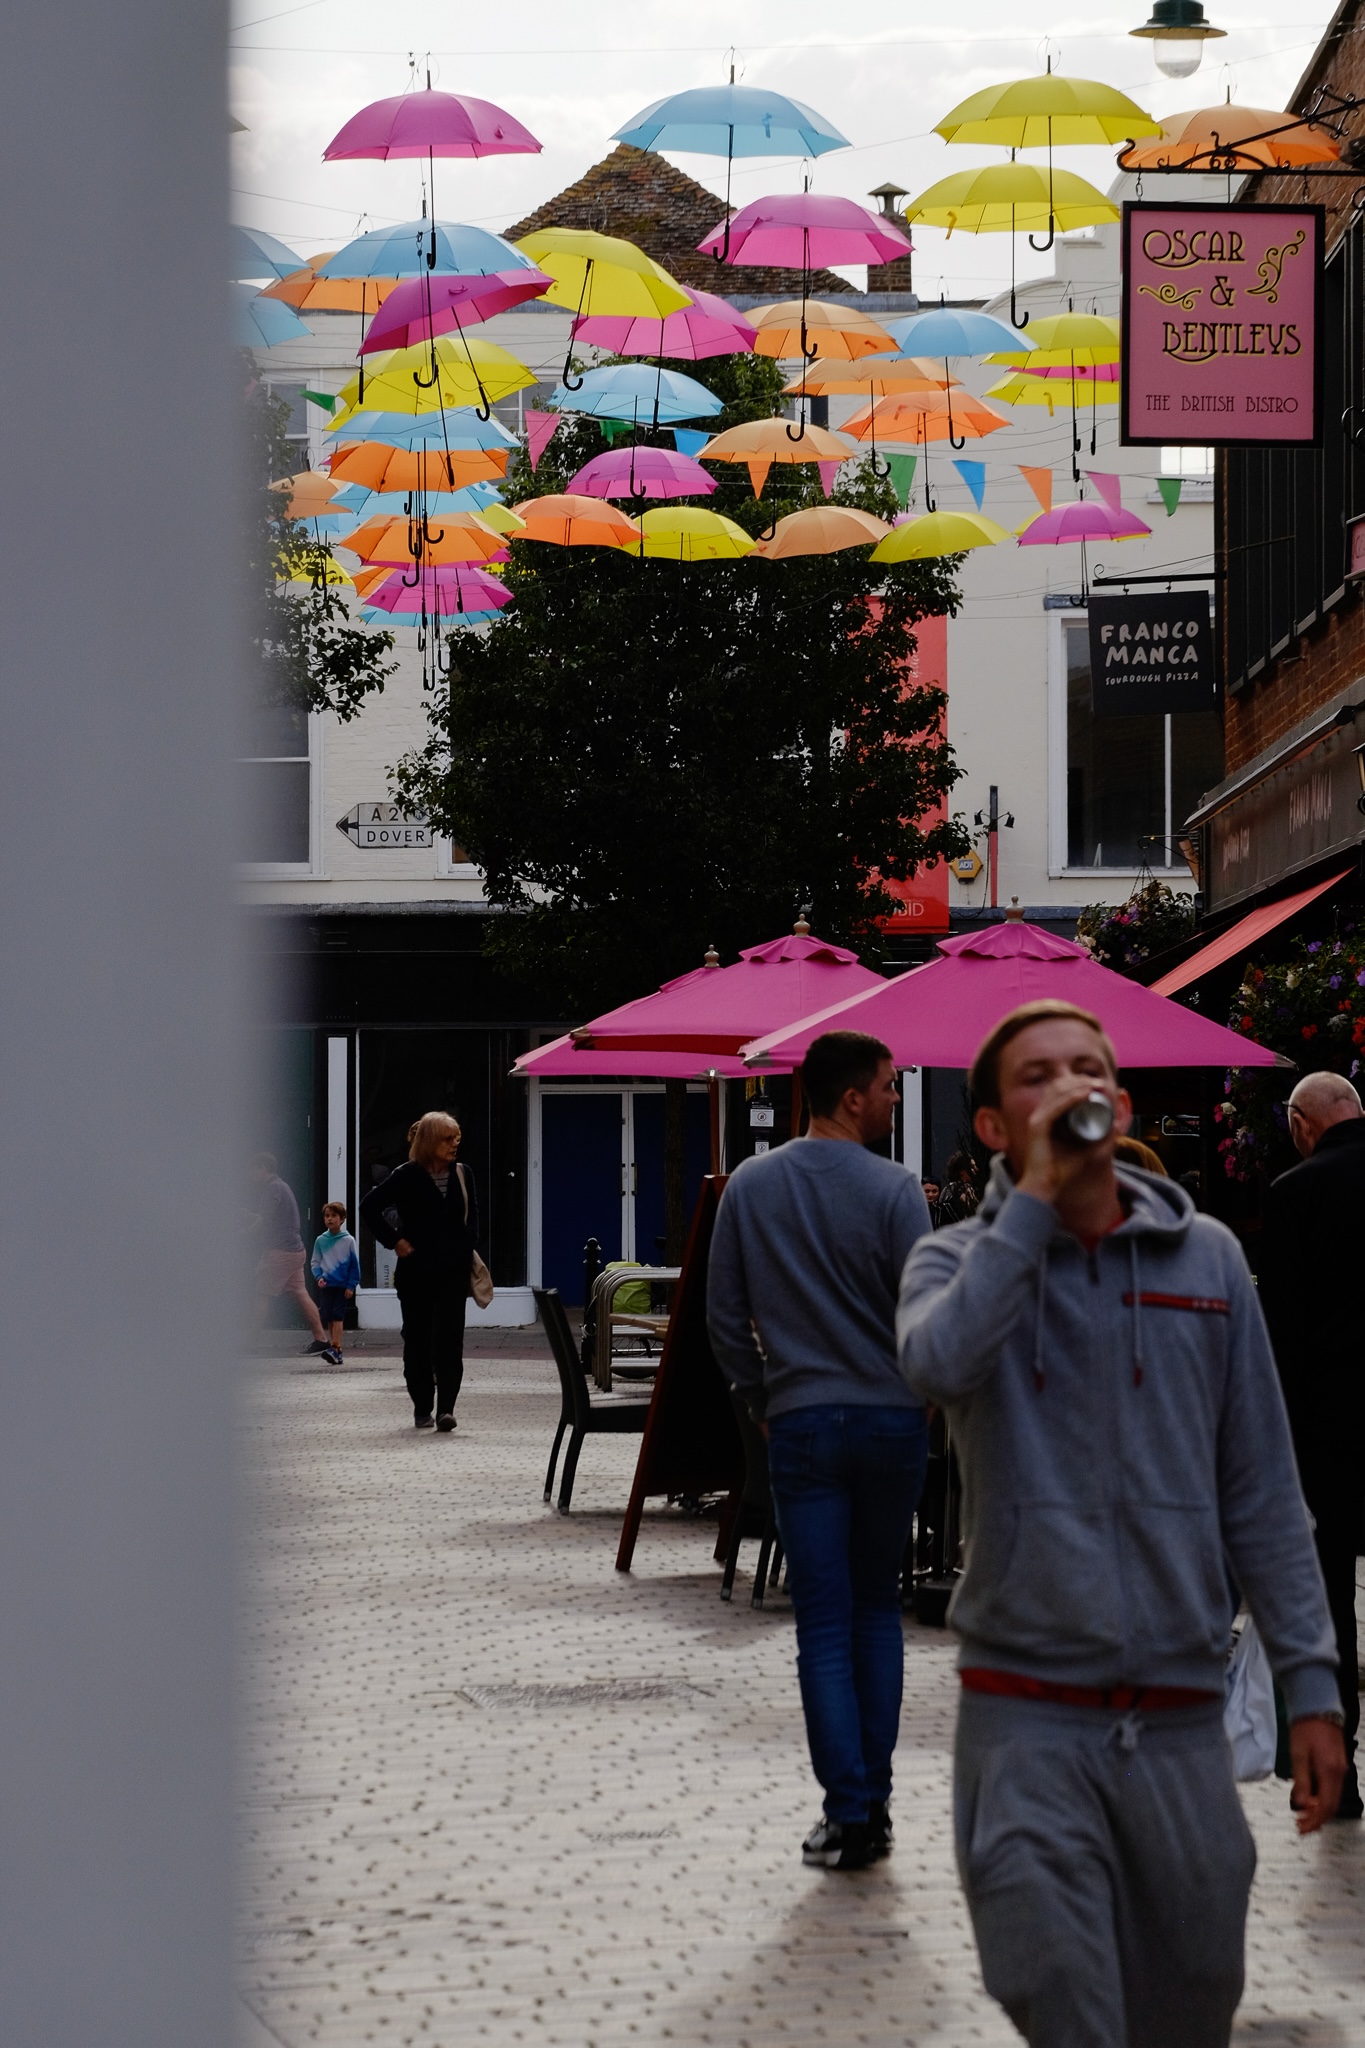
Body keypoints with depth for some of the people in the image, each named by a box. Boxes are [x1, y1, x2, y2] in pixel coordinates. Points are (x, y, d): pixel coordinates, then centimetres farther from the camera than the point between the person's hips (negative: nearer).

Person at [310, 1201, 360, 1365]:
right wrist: (319, 1277, -8)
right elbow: (315, 1262, 10)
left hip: (342, 1285, -4)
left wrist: (351, 1285, -6)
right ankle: (336, 1351, 13)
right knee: (328, 1317, 6)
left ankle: (334, 1348, -17)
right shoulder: (321, 1240, 4)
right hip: (325, 1284, 4)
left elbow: (354, 1264, -1)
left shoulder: (348, 1240, -3)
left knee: (337, 1316, -11)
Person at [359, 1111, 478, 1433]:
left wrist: (468, 1246, 5)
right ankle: (422, 1408, 16)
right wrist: (394, 1241, -6)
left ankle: (446, 1408, -13)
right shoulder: (407, 1177, -5)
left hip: (454, 1271, 2)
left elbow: (472, 1216, 20)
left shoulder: (462, 1175, 7)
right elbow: (369, 1206, -2)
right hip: (416, 1271, -2)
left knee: (449, 1339, -10)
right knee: (417, 1340, 6)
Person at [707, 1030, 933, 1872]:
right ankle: (875, 1797, 15)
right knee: (878, 1606, 15)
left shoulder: (750, 1187, 2)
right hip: (892, 1418, -1)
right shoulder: (893, 1189, -8)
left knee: (825, 1624, 1)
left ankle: (849, 1813, -5)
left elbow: (724, 1318, 5)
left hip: (801, 1423, 1)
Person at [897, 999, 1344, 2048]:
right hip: (1028, 1724, -2)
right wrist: (1036, 1196, -17)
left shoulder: (1206, 1259, 7)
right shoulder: (962, 1259, 3)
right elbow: (938, 1364, -23)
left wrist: (1312, 1686, 2)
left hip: (1181, 1724, 2)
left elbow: (1262, 1495, 8)